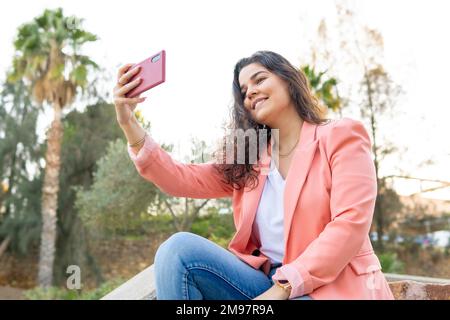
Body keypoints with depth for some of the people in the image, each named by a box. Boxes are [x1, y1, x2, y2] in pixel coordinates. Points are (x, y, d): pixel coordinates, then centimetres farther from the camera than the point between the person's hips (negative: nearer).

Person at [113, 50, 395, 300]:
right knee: (179, 248, -19)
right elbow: (182, 179, 5)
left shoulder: (340, 136, 1)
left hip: (335, 287, -5)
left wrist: (283, 287, -18)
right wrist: (129, 123, -5)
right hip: (266, 283, 5)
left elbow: (350, 225, -11)